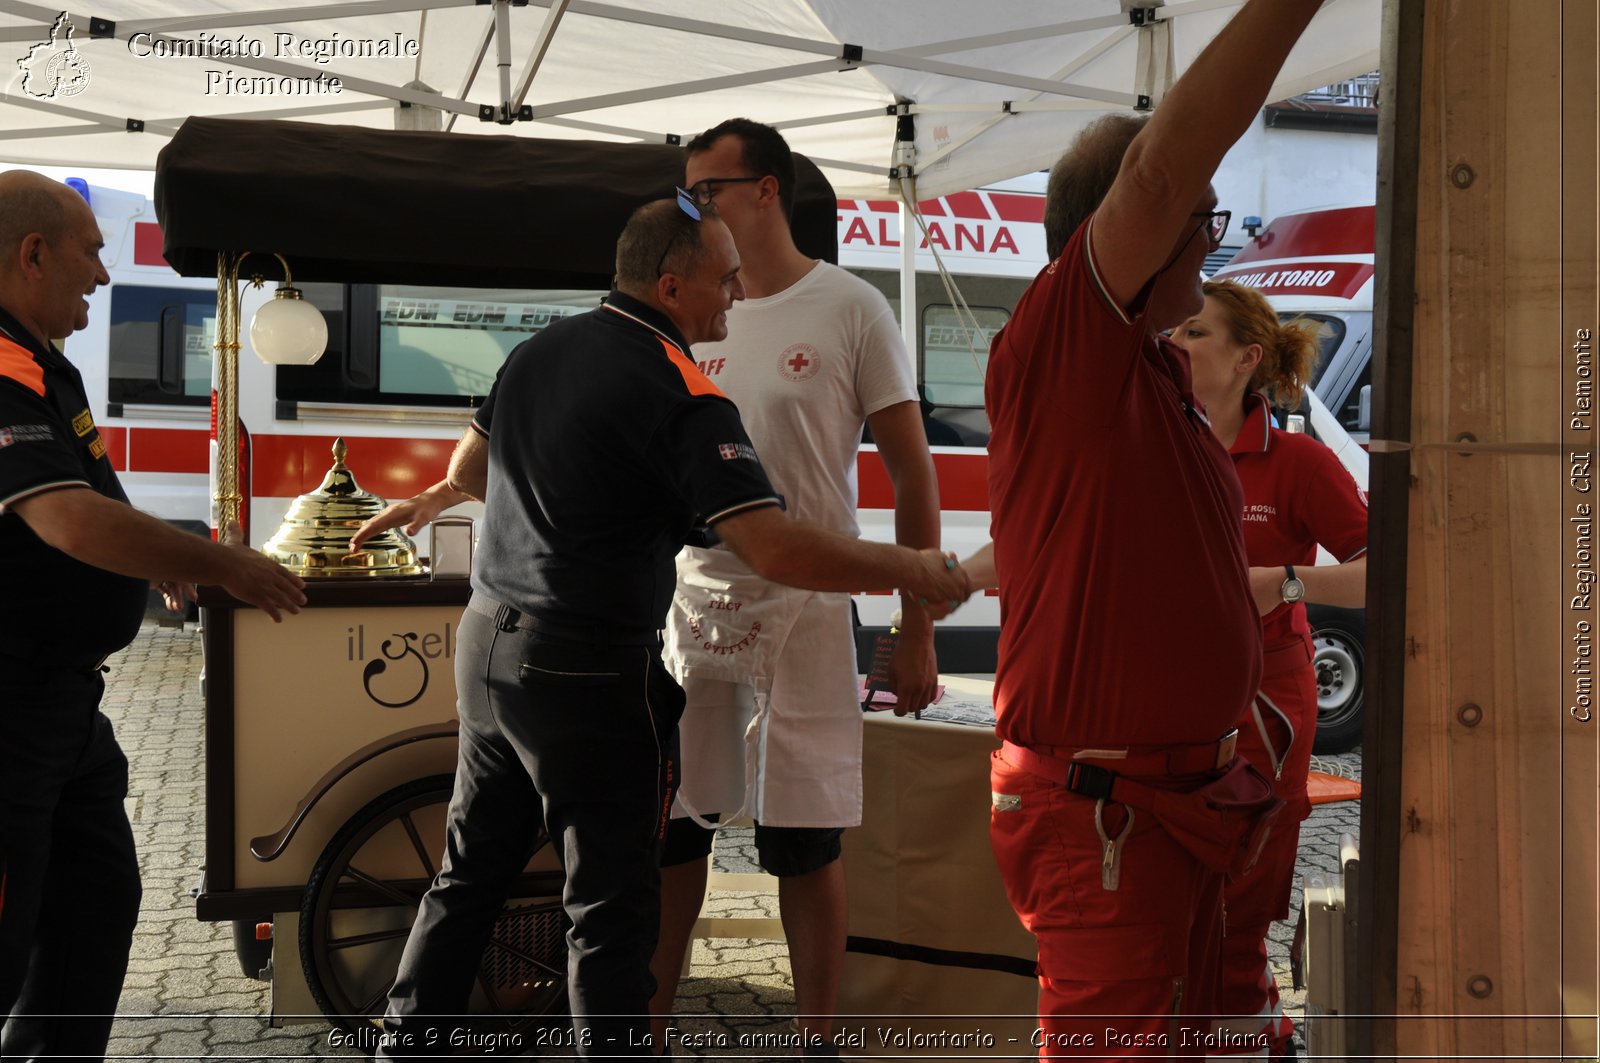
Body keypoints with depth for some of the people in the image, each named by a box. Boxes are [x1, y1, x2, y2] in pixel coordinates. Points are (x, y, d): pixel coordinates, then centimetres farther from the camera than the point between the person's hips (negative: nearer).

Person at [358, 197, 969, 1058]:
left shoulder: (538, 350, 8)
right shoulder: (681, 396, -17)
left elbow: (473, 462, 27)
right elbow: (774, 549, -26)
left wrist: (438, 496, 50)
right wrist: (912, 570, -14)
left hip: (488, 638, 8)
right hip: (588, 669, -8)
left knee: (470, 873, 19)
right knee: (610, 906, 3)